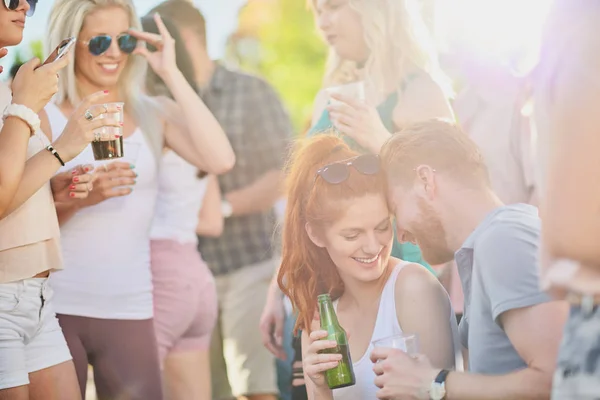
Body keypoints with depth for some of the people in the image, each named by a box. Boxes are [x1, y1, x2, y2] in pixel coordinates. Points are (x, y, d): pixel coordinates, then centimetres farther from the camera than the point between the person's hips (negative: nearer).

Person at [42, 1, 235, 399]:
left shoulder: (154, 114, 8)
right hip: (53, 307, -2)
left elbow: (221, 160, -11)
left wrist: (171, 73, -6)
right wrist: (79, 198, -19)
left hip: (129, 311, 2)